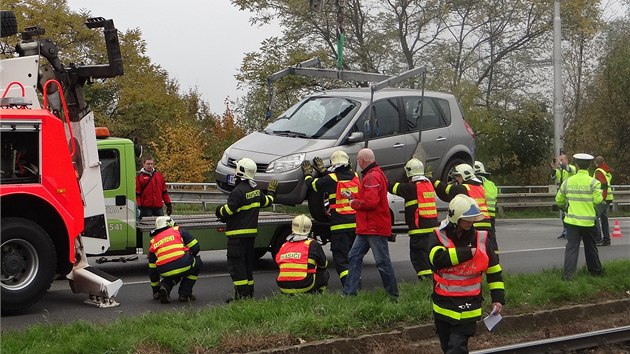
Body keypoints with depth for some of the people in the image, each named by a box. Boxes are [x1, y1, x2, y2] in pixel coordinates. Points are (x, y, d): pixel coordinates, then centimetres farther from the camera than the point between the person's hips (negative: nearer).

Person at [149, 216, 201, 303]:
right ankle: (184, 293, 20)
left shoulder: (153, 243, 24)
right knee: (197, 262, 28)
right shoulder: (178, 230, 15)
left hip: (165, 272, 4)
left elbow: (152, 270, 27)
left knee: (173, 274, 39)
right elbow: (195, 247, 10)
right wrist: (189, 258, 33)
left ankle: (165, 287, 6)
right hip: (183, 265, -4)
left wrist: (155, 290, 37)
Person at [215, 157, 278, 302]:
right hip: (251, 232, 9)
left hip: (238, 233, -9)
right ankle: (249, 292, 21)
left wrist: (219, 210, 2)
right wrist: (271, 191, 44)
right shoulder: (255, 190, 8)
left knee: (236, 263, -6)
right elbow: (267, 201, 24)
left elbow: (227, 211, -21)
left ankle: (242, 294, -9)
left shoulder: (238, 191, -19)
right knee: (248, 262, 16)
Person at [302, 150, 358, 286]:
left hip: (340, 225, -5)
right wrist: (322, 170, 37)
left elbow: (313, 184, 6)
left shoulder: (331, 179, -9)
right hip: (356, 224, 6)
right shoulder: (355, 176, 7)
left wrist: (308, 173, 27)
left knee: (341, 259, -5)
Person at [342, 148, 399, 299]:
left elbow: (371, 202, -26)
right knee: (354, 256, 10)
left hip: (375, 228, -11)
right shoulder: (375, 174, 17)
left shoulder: (372, 176, -17)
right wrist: (352, 195, 22)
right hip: (368, 227, 11)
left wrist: (354, 203, -11)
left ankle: (394, 295, 3)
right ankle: (349, 292, 12)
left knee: (382, 262, -5)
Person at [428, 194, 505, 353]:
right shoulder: (439, 236, -5)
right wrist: (468, 252, -22)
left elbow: (494, 271, 8)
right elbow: (438, 258, -27)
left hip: (468, 308, -1)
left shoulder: (481, 239, -1)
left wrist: (498, 298, 4)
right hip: (443, 305, 1)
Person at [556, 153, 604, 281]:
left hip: (572, 220, 1)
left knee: (572, 247, 1)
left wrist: (565, 208, 27)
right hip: (588, 221, -1)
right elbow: (598, 200, -18)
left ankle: (568, 274, -10)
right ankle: (595, 270, 32)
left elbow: (559, 200, 7)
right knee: (590, 247, 16)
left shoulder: (568, 181, 0)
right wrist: (601, 198, 6)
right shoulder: (593, 182, -9)